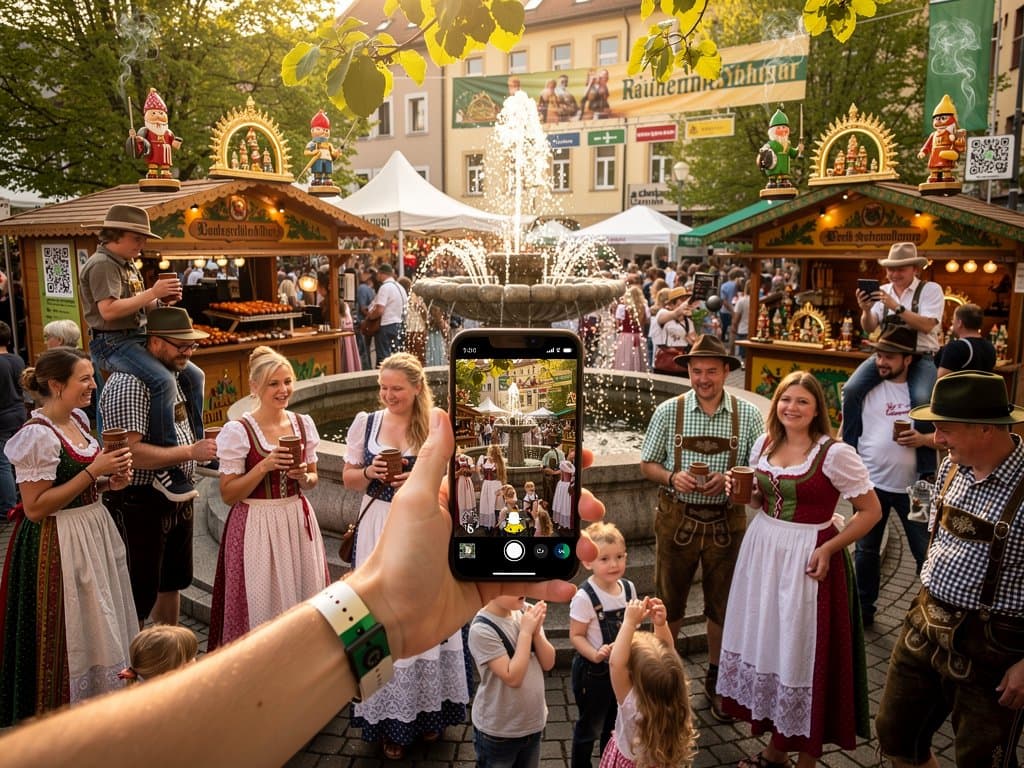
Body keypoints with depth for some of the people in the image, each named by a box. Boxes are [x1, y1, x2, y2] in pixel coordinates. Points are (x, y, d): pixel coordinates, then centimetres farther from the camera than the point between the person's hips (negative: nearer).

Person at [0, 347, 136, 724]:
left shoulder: (78, 419, 6)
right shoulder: (37, 435, -20)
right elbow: (35, 507, -21)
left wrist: (110, 481, 0)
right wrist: (93, 471, -22)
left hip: (94, 531, 9)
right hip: (57, 546, -9)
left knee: (98, 626, 19)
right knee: (66, 636, 5)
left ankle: (101, 700, 36)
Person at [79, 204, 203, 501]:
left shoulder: (128, 265, 18)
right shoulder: (102, 264, -11)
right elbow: (109, 311, -23)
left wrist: (162, 299, 0)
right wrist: (152, 292, -19)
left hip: (139, 338, 10)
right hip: (112, 343, -10)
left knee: (193, 375, 7)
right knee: (163, 381, -31)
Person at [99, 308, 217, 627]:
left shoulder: (176, 375, 8)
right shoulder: (129, 384, -20)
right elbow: (129, 451, -28)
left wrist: (187, 483, 10)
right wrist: (189, 452, -25)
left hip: (177, 500, 9)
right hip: (141, 504, -9)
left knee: (172, 582, 22)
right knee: (140, 597, 4)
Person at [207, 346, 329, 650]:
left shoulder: (303, 424, 2)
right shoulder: (237, 431, -12)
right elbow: (228, 494, -10)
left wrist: (303, 476, -8)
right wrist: (264, 466, -21)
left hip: (298, 521, 5)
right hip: (256, 527, -4)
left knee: (301, 595, 13)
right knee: (261, 604, 4)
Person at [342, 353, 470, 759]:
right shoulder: (366, 423, 2)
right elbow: (348, 479, 7)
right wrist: (369, 472, -13)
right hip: (380, 533, 1)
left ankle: (429, 710, 27)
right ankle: (390, 718, 20)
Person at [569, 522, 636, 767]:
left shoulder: (628, 587, -7)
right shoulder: (584, 597, -26)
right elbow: (576, 636, -20)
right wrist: (595, 655, -33)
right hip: (593, 671, -6)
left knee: (615, 721, 25)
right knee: (590, 725, 14)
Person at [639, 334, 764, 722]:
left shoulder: (747, 415, -3)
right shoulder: (669, 411, -4)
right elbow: (647, 464, 2)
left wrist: (729, 479, -18)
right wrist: (672, 477, -18)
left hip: (725, 521, 1)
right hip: (677, 518, 0)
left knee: (722, 605, 14)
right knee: (670, 602, 13)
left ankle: (716, 680, 36)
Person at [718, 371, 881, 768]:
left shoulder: (835, 454, -14)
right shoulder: (764, 444, 4)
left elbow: (871, 511, -9)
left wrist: (828, 549, -18)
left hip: (808, 560, -6)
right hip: (762, 552, 6)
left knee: (804, 655, 4)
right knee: (766, 643, 15)